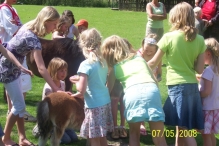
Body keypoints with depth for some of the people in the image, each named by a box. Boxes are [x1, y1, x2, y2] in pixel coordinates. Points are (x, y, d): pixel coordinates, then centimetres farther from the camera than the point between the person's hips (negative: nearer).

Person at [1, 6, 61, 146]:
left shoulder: (28, 26, -5)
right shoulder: (33, 39, -31)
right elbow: (41, 69, -37)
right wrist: (57, 90, -39)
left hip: (12, 67, 9)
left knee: (19, 104, 12)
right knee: (19, 105, -1)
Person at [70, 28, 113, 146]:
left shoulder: (86, 65, -16)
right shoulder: (103, 62, 5)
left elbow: (81, 90, -19)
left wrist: (77, 82, 1)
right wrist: (80, 79, 19)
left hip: (94, 106, -7)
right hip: (105, 102, 7)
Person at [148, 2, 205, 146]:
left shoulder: (169, 37, -7)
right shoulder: (200, 39, 3)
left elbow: (153, 63, 2)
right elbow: (200, 69, 3)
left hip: (177, 86, -5)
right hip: (193, 86, 5)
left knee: (185, 129, -3)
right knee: (181, 126, 16)